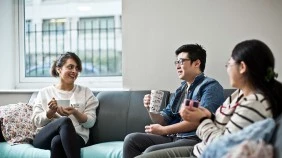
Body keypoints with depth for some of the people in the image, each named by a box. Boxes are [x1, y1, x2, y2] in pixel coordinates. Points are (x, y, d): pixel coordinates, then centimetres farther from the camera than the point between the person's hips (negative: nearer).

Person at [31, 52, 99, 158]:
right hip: (44, 138, 1)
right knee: (65, 121, -34)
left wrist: (75, 113, -12)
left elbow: (90, 122, 7)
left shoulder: (85, 92, 16)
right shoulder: (44, 92, 16)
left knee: (57, 141, -37)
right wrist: (50, 112, -10)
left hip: (75, 137, 0)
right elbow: (36, 121, 9)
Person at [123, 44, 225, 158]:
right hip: (172, 137, 8)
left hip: (195, 140, -8)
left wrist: (163, 130, -10)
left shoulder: (210, 86, -3)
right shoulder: (180, 90, 21)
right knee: (131, 139, -7)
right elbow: (163, 121, 19)